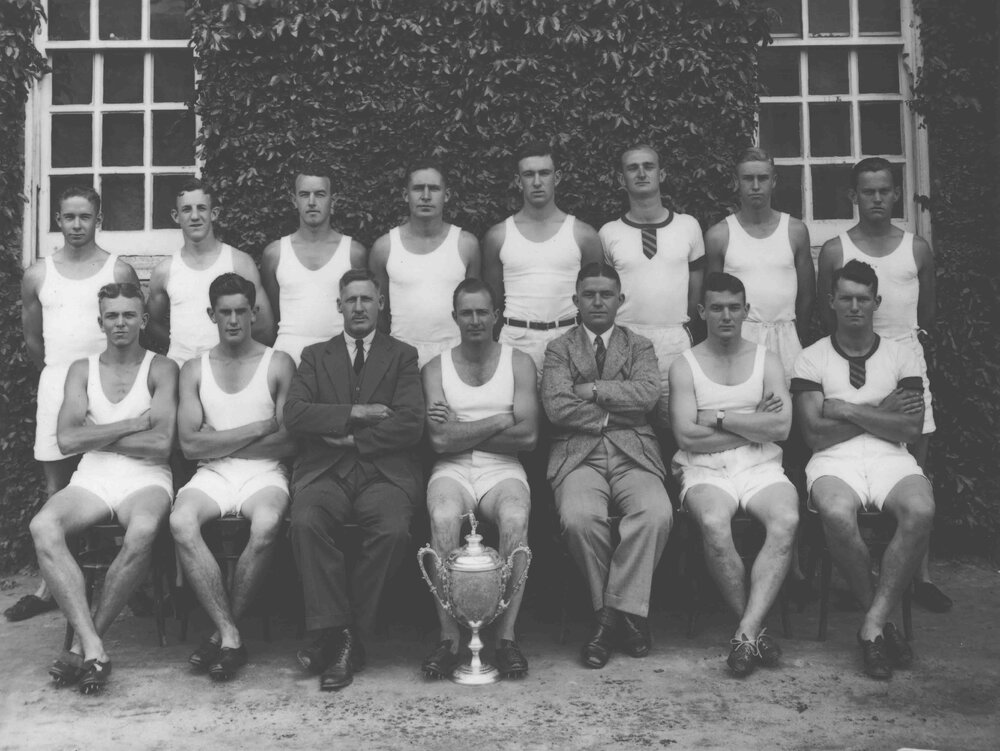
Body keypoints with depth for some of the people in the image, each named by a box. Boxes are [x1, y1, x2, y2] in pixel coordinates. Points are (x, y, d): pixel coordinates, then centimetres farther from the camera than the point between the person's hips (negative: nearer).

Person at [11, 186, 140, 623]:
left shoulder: (119, 272, 1)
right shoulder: (38, 275, 8)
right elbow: (32, 337, 16)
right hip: (55, 385, 3)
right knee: (56, 487, 5)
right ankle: (50, 587, 9)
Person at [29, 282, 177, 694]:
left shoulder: (161, 369, 6)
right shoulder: (82, 370, 15)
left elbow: (161, 443, -8)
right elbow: (67, 439, 0)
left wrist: (96, 437, -2)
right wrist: (132, 424, -4)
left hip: (146, 479, -3)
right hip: (91, 480, 3)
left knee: (143, 532, -37)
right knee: (42, 527, -30)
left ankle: (82, 644, -23)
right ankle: (93, 647, -33)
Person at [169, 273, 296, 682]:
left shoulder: (279, 364, 7)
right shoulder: (194, 369, 13)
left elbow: (288, 441, -2)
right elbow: (190, 443, 0)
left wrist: (219, 442, -2)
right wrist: (258, 428, -5)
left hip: (264, 472, -2)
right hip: (212, 476, 2)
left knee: (266, 525, -36)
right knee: (181, 521, -32)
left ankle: (223, 632, -16)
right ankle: (230, 636, -25)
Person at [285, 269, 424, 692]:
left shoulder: (403, 356, 14)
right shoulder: (316, 356, 19)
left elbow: (411, 424, 0)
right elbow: (294, 415, 2)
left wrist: (354, 440, -5)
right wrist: (353, 413, -7)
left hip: (384, 472, -1)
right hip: (325, 473, 1)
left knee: (393, 530, -31)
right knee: (305, 522, -31)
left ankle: (345, 637, -17)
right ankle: (336, 632, -22)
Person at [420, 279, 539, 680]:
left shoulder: (519, 363, 8)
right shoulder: (435, 368, 9)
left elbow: (527, 435, -5)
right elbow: (440, 439, -5)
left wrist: (460, 432, -5)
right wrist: (500, 422, -6)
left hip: (502, 469, 0)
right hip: (452, 471, 0)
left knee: (515, 519, -33)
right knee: (443, 518, -33)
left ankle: (506, 636, -25)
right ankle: (448, 637, -25)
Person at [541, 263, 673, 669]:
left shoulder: (640, 346, 18)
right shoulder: (559, 349, 14)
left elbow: (648, 392, -3)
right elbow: (557, 406, -3)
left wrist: (589, 389, -4)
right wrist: (613, 414, -4)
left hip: (634, 454, 1)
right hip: (578, 453, -1)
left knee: (657, 514, -30)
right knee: (579, 518, -32)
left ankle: (616, 611, -17)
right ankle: (622, 615, -12)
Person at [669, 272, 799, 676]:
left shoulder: (766, 360, 14)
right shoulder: (684, 366, 9)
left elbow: (781, 427, -1)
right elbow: (686, 435, -6)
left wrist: (720, 419, -5)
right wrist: (752, 423, -2)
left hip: (761, 467, 2)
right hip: (705, 469, -1)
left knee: (786, 519, -31)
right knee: (713, 522, -34)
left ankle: (746, 633, -32)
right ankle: (756, 630, -19)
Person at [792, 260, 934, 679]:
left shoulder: (901, 357, 15)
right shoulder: (811, 360, 9)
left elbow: (910, 429, 1)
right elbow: (816, 434, -3)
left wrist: (848, 411, -4)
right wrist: (881, 413, 0)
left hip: (891, 460, 2)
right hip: (834, 462, -1)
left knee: (921, 511, -33)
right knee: (837, 515, -36)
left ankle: (873, 626, -22)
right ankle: (883, 621, -14)